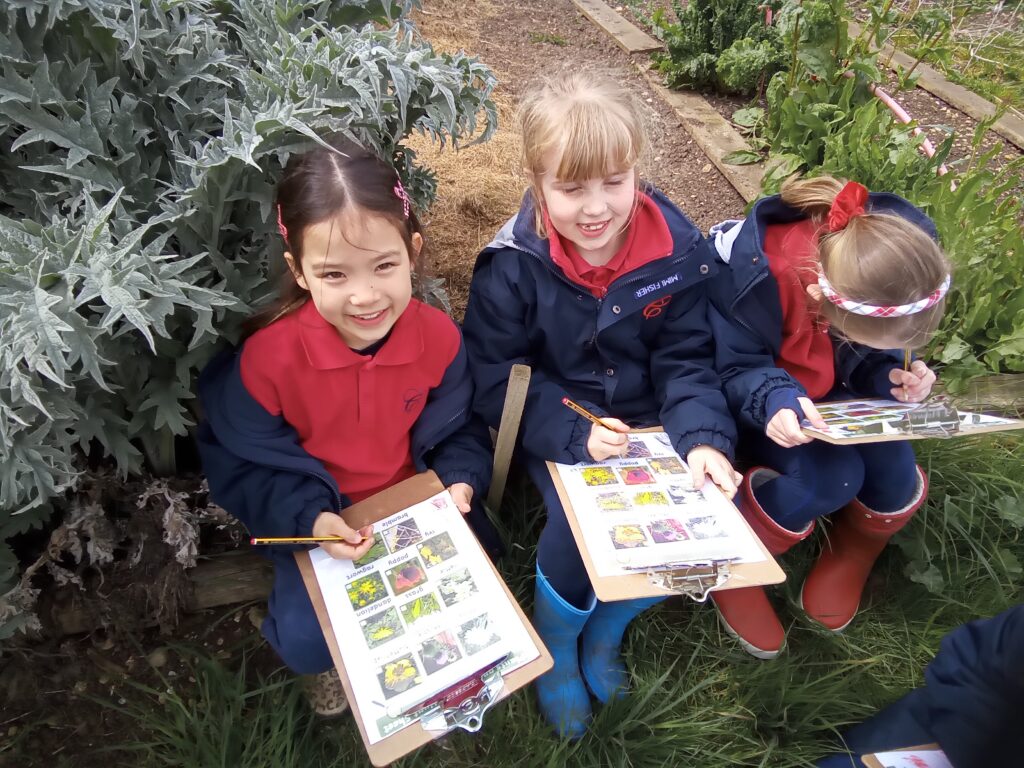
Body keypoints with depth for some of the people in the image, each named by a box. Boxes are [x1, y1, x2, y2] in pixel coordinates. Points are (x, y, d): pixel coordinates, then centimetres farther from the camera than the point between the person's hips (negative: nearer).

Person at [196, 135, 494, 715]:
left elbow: (458, 431, -1)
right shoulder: (265, 359, -25)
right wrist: (310, 518, -25)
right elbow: (247, 467, -12)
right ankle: (333, 658, 25)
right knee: (304, 640, -14)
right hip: (320, 521, -2)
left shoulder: (439, 336, -18)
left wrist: (461, 482, -18)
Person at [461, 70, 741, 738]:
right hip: (558, 430, -2)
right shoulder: (515, 264, -15)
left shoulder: (678, 250, -9)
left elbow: (686, 363, -5)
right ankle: (555, 649, 10)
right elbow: (496, 379, -12)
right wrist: (576, 433, -25)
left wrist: (704, 439, -23)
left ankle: (607, 630, 15)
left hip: (647, 423, 3)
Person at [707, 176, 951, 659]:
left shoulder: (895, 260, -21)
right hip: (775, 398, -5)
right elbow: (734, 369, -25)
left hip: (834, 392, 5)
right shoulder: (755, 277, -38)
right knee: (832, 478, -27)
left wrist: (890, 375, -23)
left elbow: (872, 355, -1)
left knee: (894, 475, -18)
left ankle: (851, 556, 18)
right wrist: (774, 399, -46)